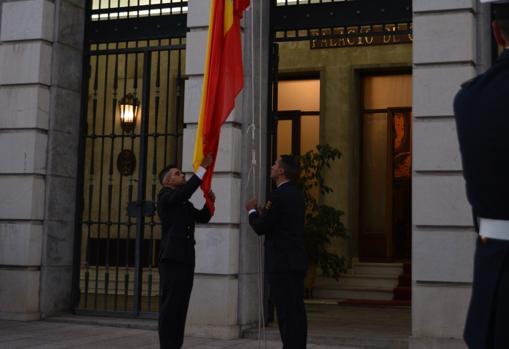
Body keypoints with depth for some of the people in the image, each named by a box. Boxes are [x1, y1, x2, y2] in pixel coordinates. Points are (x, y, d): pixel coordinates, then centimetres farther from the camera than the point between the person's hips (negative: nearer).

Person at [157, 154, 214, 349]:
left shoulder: (185, 203, 23)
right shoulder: (165, 196, -2)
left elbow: (202, 217, 20)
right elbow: (185, 191, -20)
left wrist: (209, 201, 2)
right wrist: (203, 168, -18)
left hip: (186, 258, 8)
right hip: (172, 257, -8)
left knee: (181, 306, 7)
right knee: (170, 305, -7)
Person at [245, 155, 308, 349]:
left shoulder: (277, 195, -15)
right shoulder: (296, 194, 13)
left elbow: (261, 228, -13)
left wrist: (252, 211, 4)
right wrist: (261, 213, 16)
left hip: (281, 262, -9)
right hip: (296, 261, 9)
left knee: (286, 312, -6)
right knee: (296, 311, 11)